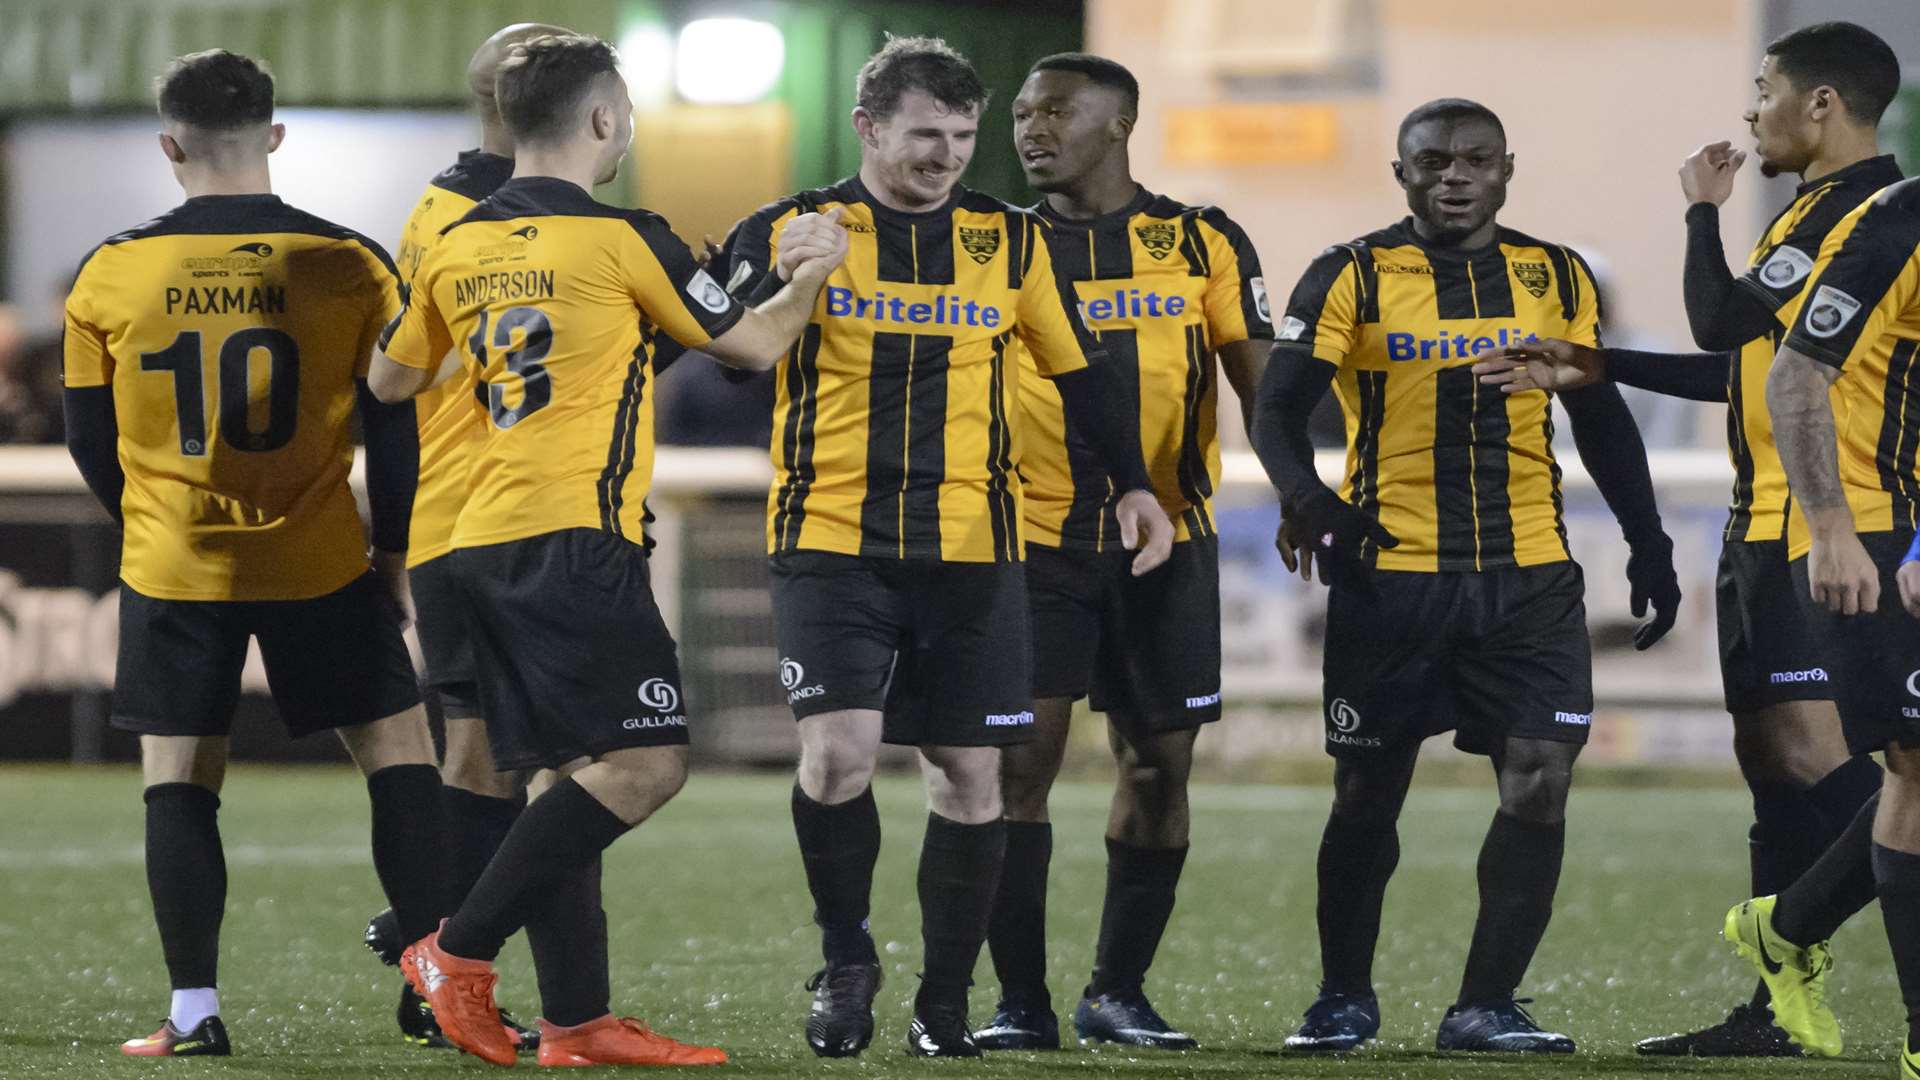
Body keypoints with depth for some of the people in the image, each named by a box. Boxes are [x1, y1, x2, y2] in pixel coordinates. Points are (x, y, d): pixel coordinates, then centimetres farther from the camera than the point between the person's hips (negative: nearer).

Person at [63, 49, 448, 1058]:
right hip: (319, 565, 0)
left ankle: (193, 1007, 2)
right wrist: (393, 550, 12)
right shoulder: (351, 266, -6)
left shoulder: (111, 274, -3)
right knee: (399, 754, 9)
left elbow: (89, 437, 6)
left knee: (177, 784, 7)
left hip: (172, 570, 1)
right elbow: (395, 428, -1)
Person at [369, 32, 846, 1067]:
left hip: (484, 544, 8)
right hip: (575, 541, -8)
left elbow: (390, 378, 26)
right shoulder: (619, 237, -6)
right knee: (644, 763, -8)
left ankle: (577, 1018, 7)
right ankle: (460, 949, -12)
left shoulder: (456, 246, 12)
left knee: (578, 772, 11)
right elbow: (751, 343, 5)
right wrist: (809, 276, 23)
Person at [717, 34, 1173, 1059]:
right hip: (832, 541, -3)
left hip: (972, 549, 3)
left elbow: (1080, 368, 18)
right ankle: (846, 960, 6)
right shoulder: (796, 231, 1)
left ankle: (944, 1003, 15)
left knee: (970, 774, 2)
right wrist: (781, 279, -24)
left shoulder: (1010, 240, 9)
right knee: (838, 750, -17)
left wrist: (1133, 484, 10)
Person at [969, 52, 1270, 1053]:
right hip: (1037, 541, 0)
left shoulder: (1201, 243, 4)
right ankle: (1021, 999, -2)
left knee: (1158, 765, 3)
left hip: (1168, 543, 1)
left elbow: (1259, 379, 3)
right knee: (1020, 761, -8)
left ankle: (1118, 990, 15)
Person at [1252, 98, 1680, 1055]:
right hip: (1389, 575, -2)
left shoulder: (1556, 279, 8)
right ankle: (1344, 998, 23)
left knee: (1541, 781, -9)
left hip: (1529, 579, 2)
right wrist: (1309, 502, -24)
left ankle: (1485, 1007, -2)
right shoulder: (1352, 278, -2)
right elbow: (1277, 414, -6)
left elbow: (1600, 418, 16)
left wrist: (1649, 546, 11)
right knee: (1367, 795, 6)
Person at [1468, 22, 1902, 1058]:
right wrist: (1595, 367, 24)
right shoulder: (1821, 208, 19)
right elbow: (1751, 363, 24)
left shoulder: (1861, 206, -13)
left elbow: (1722, 321, -17)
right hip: (1768, 527, 10)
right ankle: (1774, 1011, 14)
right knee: (1772, 757, 10)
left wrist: (1702, 210, -1)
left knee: (1808, 749, -17)